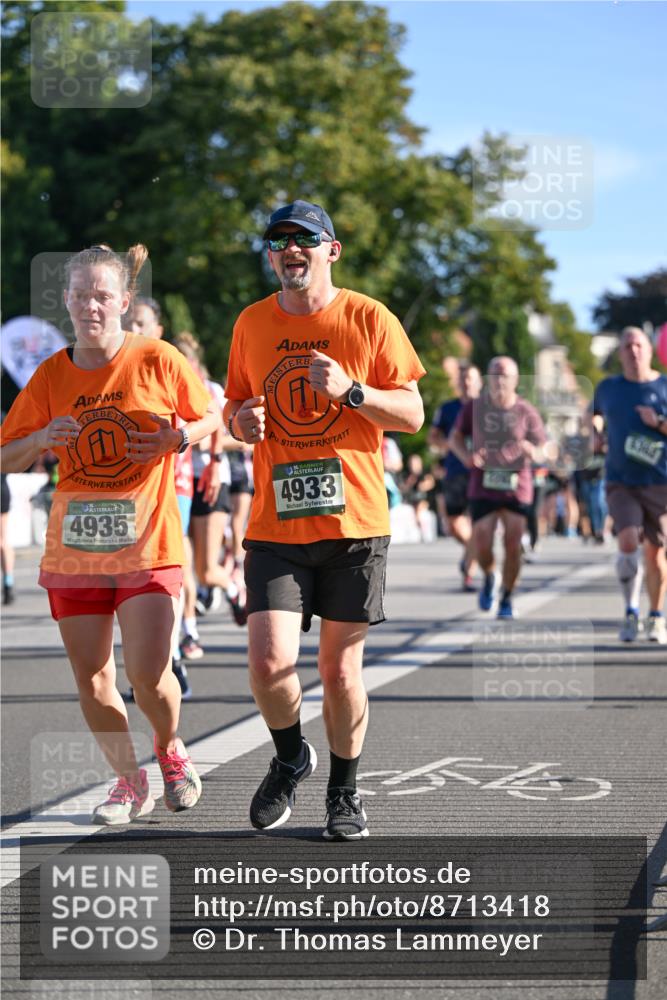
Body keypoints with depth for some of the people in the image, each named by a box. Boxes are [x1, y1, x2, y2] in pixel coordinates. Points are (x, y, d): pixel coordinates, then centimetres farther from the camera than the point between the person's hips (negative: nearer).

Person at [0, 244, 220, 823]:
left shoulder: (158, 361, -4)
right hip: (74, 548, 3)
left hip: (147, 545, -3)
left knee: (148, 672, -11)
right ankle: (129, 781, 23)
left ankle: (170, 749, 21)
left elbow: (211, 418, 9)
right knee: (91, 677, 3)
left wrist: (178, 437, -13)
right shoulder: (51, 375, 3)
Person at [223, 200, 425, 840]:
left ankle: (344, 792, 25)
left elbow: (412, 414, 0)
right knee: (268, 663, -12)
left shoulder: (369, 319, -1)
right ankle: (290, 759, 18)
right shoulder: (252, 324, 8)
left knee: (340, 671, 2)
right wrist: (241, 420, -4)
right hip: (275, 523, 2)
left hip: (354, 521, -2)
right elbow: (235, 404, 20)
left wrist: (351, 390, -17)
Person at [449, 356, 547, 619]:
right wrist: (467, 456, -10)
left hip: (516, 488, 0)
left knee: (513, 546, -4)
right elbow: (455, 437, 10)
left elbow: (542, 451, 2)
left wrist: (531, 451, -22)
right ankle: (489, 577, 30)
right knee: (482, 547, -5)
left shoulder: (526, 412, -1)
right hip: (482, 488, 1)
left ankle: (507, 599, 15)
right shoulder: (475, 407, 0)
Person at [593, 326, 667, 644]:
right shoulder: (608, 388, 8)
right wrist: (594, 427, 9)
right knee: (628, 544, -19)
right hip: (621, 483, 1)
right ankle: (631, 611, -2)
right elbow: (597, 413, 29)